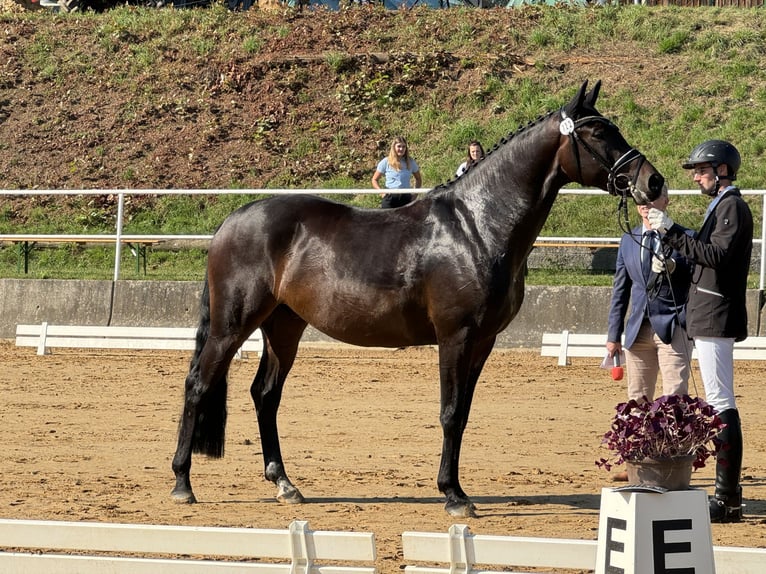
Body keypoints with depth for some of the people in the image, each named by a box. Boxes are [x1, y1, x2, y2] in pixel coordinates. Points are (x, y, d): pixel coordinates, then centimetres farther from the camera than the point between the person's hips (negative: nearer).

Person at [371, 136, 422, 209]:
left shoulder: (410, 162, 7)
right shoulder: (386, 162, 1)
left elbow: (418, 179, 21)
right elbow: (374, 180, 7)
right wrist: (381, 192, -7)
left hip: (406, 197, 2)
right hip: (390, 197, -2)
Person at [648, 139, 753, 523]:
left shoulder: (732, 206, -11)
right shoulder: (721, 205, 21)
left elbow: (717, 254, -25)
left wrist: (670, 231, -26)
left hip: (716, 317, -11)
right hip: (709, 318, 11)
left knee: (721, 404, -12)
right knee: (720, 404, 12)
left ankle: (727, 501, -14)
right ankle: (728, 495, 16)